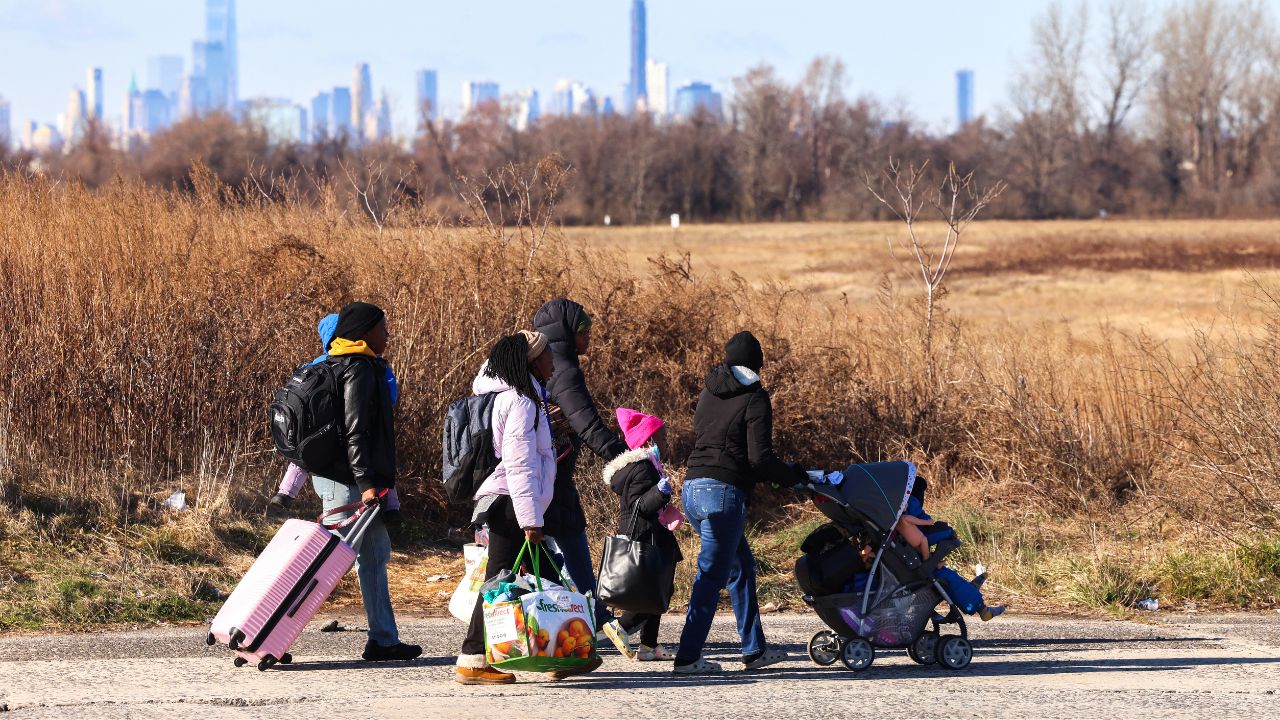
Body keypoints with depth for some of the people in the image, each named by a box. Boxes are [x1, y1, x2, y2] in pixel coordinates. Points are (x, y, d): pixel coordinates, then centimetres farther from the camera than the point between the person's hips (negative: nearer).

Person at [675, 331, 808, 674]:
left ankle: (754, 649, 24)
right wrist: (793, 475, 4)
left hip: (693, 489, 8)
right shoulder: (754, 398, -5)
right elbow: (760, 458, -13)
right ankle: (688, 656, -8)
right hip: (725, 492, -8)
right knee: (712, 576, -5)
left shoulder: (708, 394, 16)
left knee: (742, 567, 20)